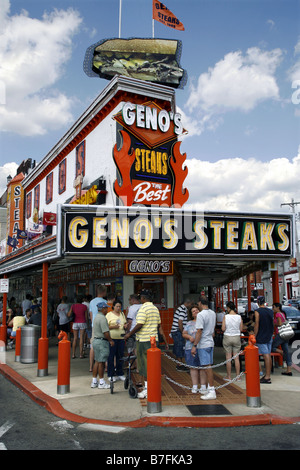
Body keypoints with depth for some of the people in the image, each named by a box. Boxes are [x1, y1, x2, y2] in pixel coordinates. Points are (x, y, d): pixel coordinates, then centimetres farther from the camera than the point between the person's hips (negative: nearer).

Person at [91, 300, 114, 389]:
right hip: (102, 342, -10)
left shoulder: (96, 317, 14)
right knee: (101, 362, -2)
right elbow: (105, 332, -22)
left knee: (97, 361, 13)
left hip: (96, 340, 10)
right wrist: (111, 340, -9)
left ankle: (94, 381, 18)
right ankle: (101, 382, 5)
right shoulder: (102, 318, -18)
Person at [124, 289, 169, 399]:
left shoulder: (143, 309, -14)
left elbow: (139, 325, -20)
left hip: (144, 340, -8)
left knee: (144, 364, -1)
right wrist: (165, 341, 18)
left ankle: (147, 390, 4)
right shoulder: (155, 309, 12)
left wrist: (129, 334, -7)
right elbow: (159, 326, 15)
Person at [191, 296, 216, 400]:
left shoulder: (201, 315, -17)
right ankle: (209, 388, 23)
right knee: (208, 367, 15)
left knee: (207, 367, -5)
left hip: (203, 344, -9)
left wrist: (194, 346, -17)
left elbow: (199, 332, -20)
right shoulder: (213, 313, 9)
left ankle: (212, 392, -3)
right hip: (211, 343, 9)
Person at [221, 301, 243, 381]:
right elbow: (241, 329, 0)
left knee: (228, 358, 5)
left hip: (227, 337, -2)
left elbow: (223, 329, -12)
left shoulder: (226, 317, -11)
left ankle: (229, 376, 12)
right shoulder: (239, 317, -4)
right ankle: (238, 376, 12)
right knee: (236, 358, 8)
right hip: (237, 337, 2)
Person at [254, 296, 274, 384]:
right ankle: (268, 375, 17)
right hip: (269, 336, 7)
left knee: (266, 356, -8)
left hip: (261, 337, -7)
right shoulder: (270, 311, 7)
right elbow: (272, 324, 15)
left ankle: (267, 377, -7)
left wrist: (254, 336, -8)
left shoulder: (257, 311, -12)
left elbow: (257, 325, -13)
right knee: (268, 355, 10)